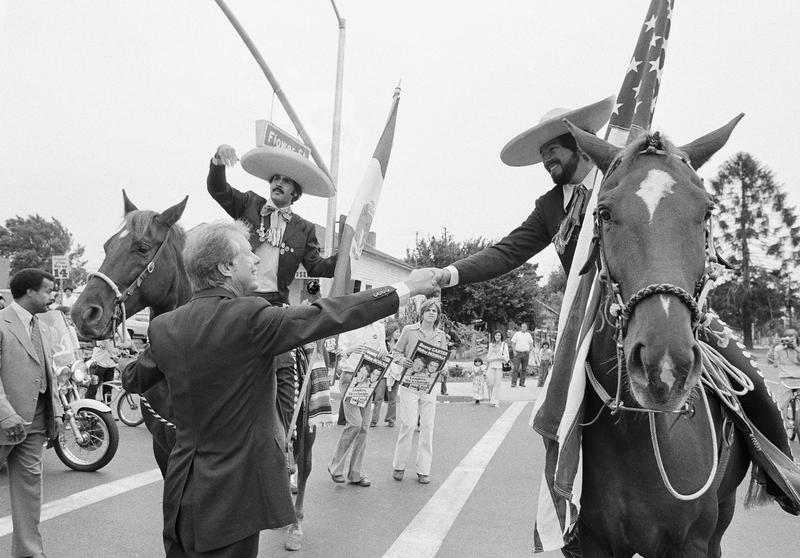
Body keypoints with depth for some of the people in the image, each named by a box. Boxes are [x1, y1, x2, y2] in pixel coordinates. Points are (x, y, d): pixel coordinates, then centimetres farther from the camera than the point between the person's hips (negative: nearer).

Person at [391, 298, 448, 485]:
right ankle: (399, 466, 11)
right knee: (408, 424, -7)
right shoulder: (409, 330, 1)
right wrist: (402, 360, -13)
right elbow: (397, 351, 7)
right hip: (409, 383, -3)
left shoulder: (440, 335, 9)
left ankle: (423, 470, 13)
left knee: (427, 427, 3)